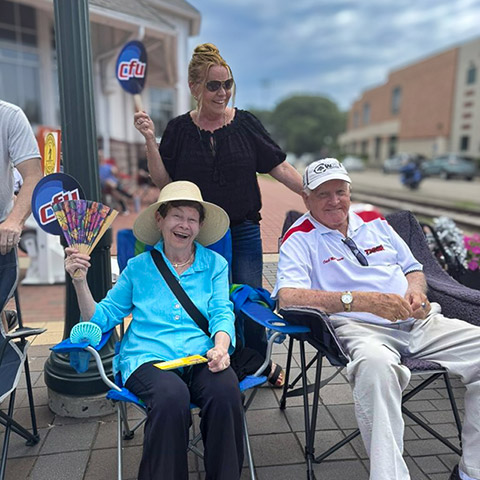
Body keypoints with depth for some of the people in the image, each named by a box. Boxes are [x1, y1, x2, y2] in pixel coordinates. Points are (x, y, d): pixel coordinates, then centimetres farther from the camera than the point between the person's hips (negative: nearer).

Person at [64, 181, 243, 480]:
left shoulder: (215, 264, 14)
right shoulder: (138, 267, 13)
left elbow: (222, 313, 4)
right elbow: (102, 318, 12)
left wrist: (220, 347, -16)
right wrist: (80, 281, -3)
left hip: (200, 356, 1)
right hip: (148, 358, 0)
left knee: (226, 390, -31)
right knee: (172, 396, -34)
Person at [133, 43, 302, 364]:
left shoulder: (246, 124, 1)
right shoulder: (179, 129, 1)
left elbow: (280, 168, 0)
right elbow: (164, 183, -1)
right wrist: (150, 140, -11)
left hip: (243, 232, 1)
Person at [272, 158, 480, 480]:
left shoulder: (375, 223, 20)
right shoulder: (300, 238, 2)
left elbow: (413, 269, 27)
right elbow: (288, 297, -15)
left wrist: (416, 291, 1)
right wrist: (361, 300, -24)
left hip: (420, 322, 6)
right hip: (360, 328, -5)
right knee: (375, 363, -38)